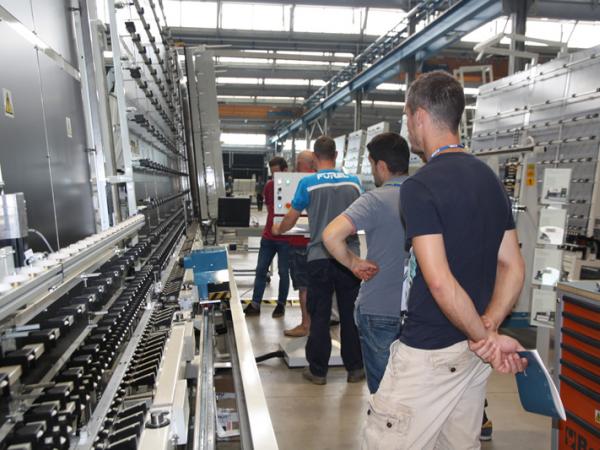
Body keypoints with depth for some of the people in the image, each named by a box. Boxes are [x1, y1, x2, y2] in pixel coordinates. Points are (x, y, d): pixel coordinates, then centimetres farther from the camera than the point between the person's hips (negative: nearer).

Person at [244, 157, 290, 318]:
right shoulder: (269, 185, 6)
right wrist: (272, 223, 6)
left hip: (285, 238, -5)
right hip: (268, 236, 5)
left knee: (283, 272, 7)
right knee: (260, 270, 7)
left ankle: (281, 304, 21)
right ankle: (255, 304, 16)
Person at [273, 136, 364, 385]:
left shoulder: (308, 183, -4)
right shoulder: (353, 182, 3)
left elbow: (290, 220, 3)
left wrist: (278, 229, 25)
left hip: (320, 257, -2)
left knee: (319, 316, 7)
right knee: (350, 314, 11)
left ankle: (318, 371, 17)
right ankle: (355, 368, 22)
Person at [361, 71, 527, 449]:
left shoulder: (420, 186, -18)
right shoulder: (491, 178, 7)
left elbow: (440, 281, -24)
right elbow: (514, 267, 6)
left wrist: (485, 337, -10)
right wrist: (489, 329, -4)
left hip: (429, 351, -8)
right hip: (473, 354, 9)